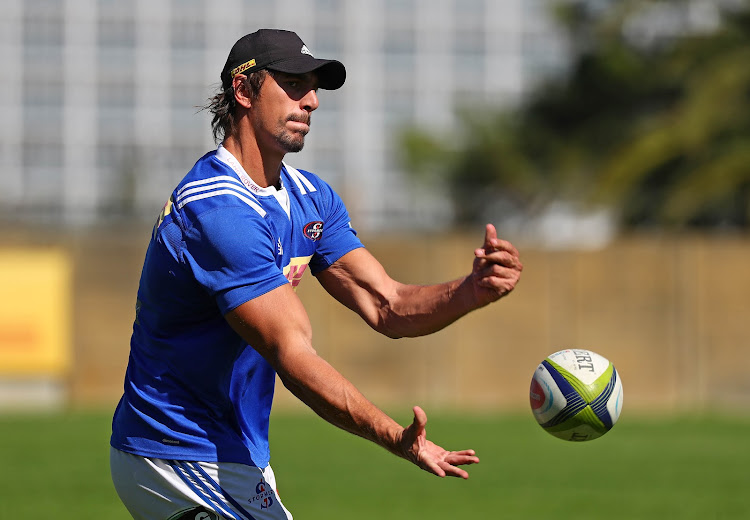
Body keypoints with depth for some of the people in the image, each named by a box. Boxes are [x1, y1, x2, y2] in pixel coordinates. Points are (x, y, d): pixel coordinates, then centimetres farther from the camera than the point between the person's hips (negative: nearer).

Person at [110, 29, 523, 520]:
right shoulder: (219, 209, -24)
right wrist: (396, 439, -40)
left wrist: (474, 290, -21)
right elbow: (291, 353, -30)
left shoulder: (310, 197, 8)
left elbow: (386, 306, -1)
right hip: (184, 463, -10)